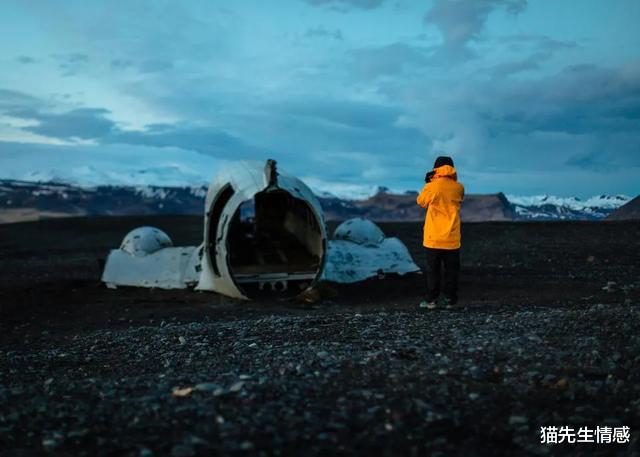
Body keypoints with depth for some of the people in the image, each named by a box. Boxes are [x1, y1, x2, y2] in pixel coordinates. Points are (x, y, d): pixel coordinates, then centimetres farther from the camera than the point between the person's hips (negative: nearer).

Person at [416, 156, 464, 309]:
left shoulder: (432, 186, -9)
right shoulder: (458, 188, -2)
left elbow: (420, 201, 7)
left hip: (434, 237, -2)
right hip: (452, 238, 2)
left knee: (433, 270, 5)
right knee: (451, 270, 11)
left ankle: (431, 300, 5)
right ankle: (450, 298, 14)